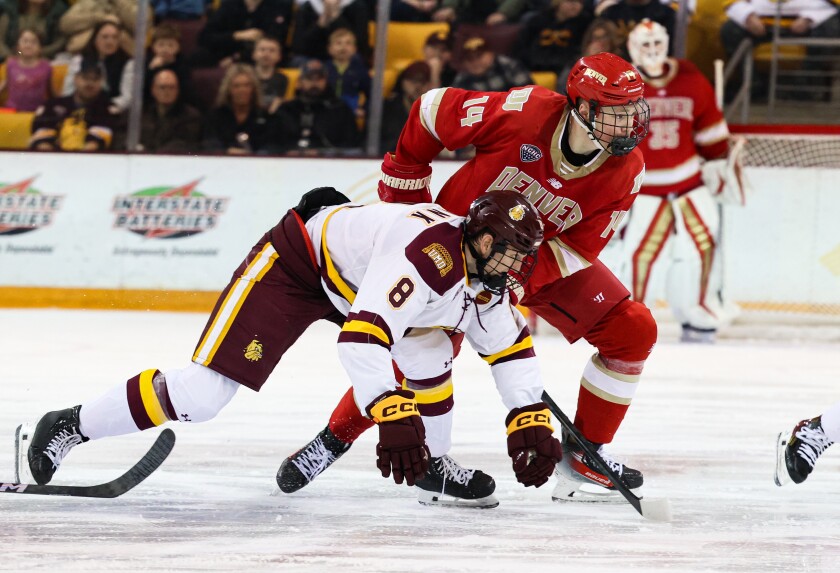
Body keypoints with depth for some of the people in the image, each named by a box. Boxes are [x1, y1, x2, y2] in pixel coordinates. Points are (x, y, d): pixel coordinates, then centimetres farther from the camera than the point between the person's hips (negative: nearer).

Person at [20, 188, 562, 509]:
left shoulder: (487, 284, -6)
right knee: (203, 391, -16)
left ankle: (429, 465, 20)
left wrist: (532, 422, -3)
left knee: (426, 352, -1)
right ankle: (69, 428, -7)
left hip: (351, 279, 9)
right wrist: (393, 418, -49)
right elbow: (362, 337, -43)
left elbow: (513, 350, 9)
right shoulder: (429, 251, -34)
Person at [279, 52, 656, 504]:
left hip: (548, 252, 4)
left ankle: (584, 456, 4)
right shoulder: (525, 112, -31)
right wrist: (404, 184, -8)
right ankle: (335, 438, 3)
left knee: (632, 330, -7)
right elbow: (432, 110, -16)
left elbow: (579, 249, -15)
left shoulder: (626, 171, -20)